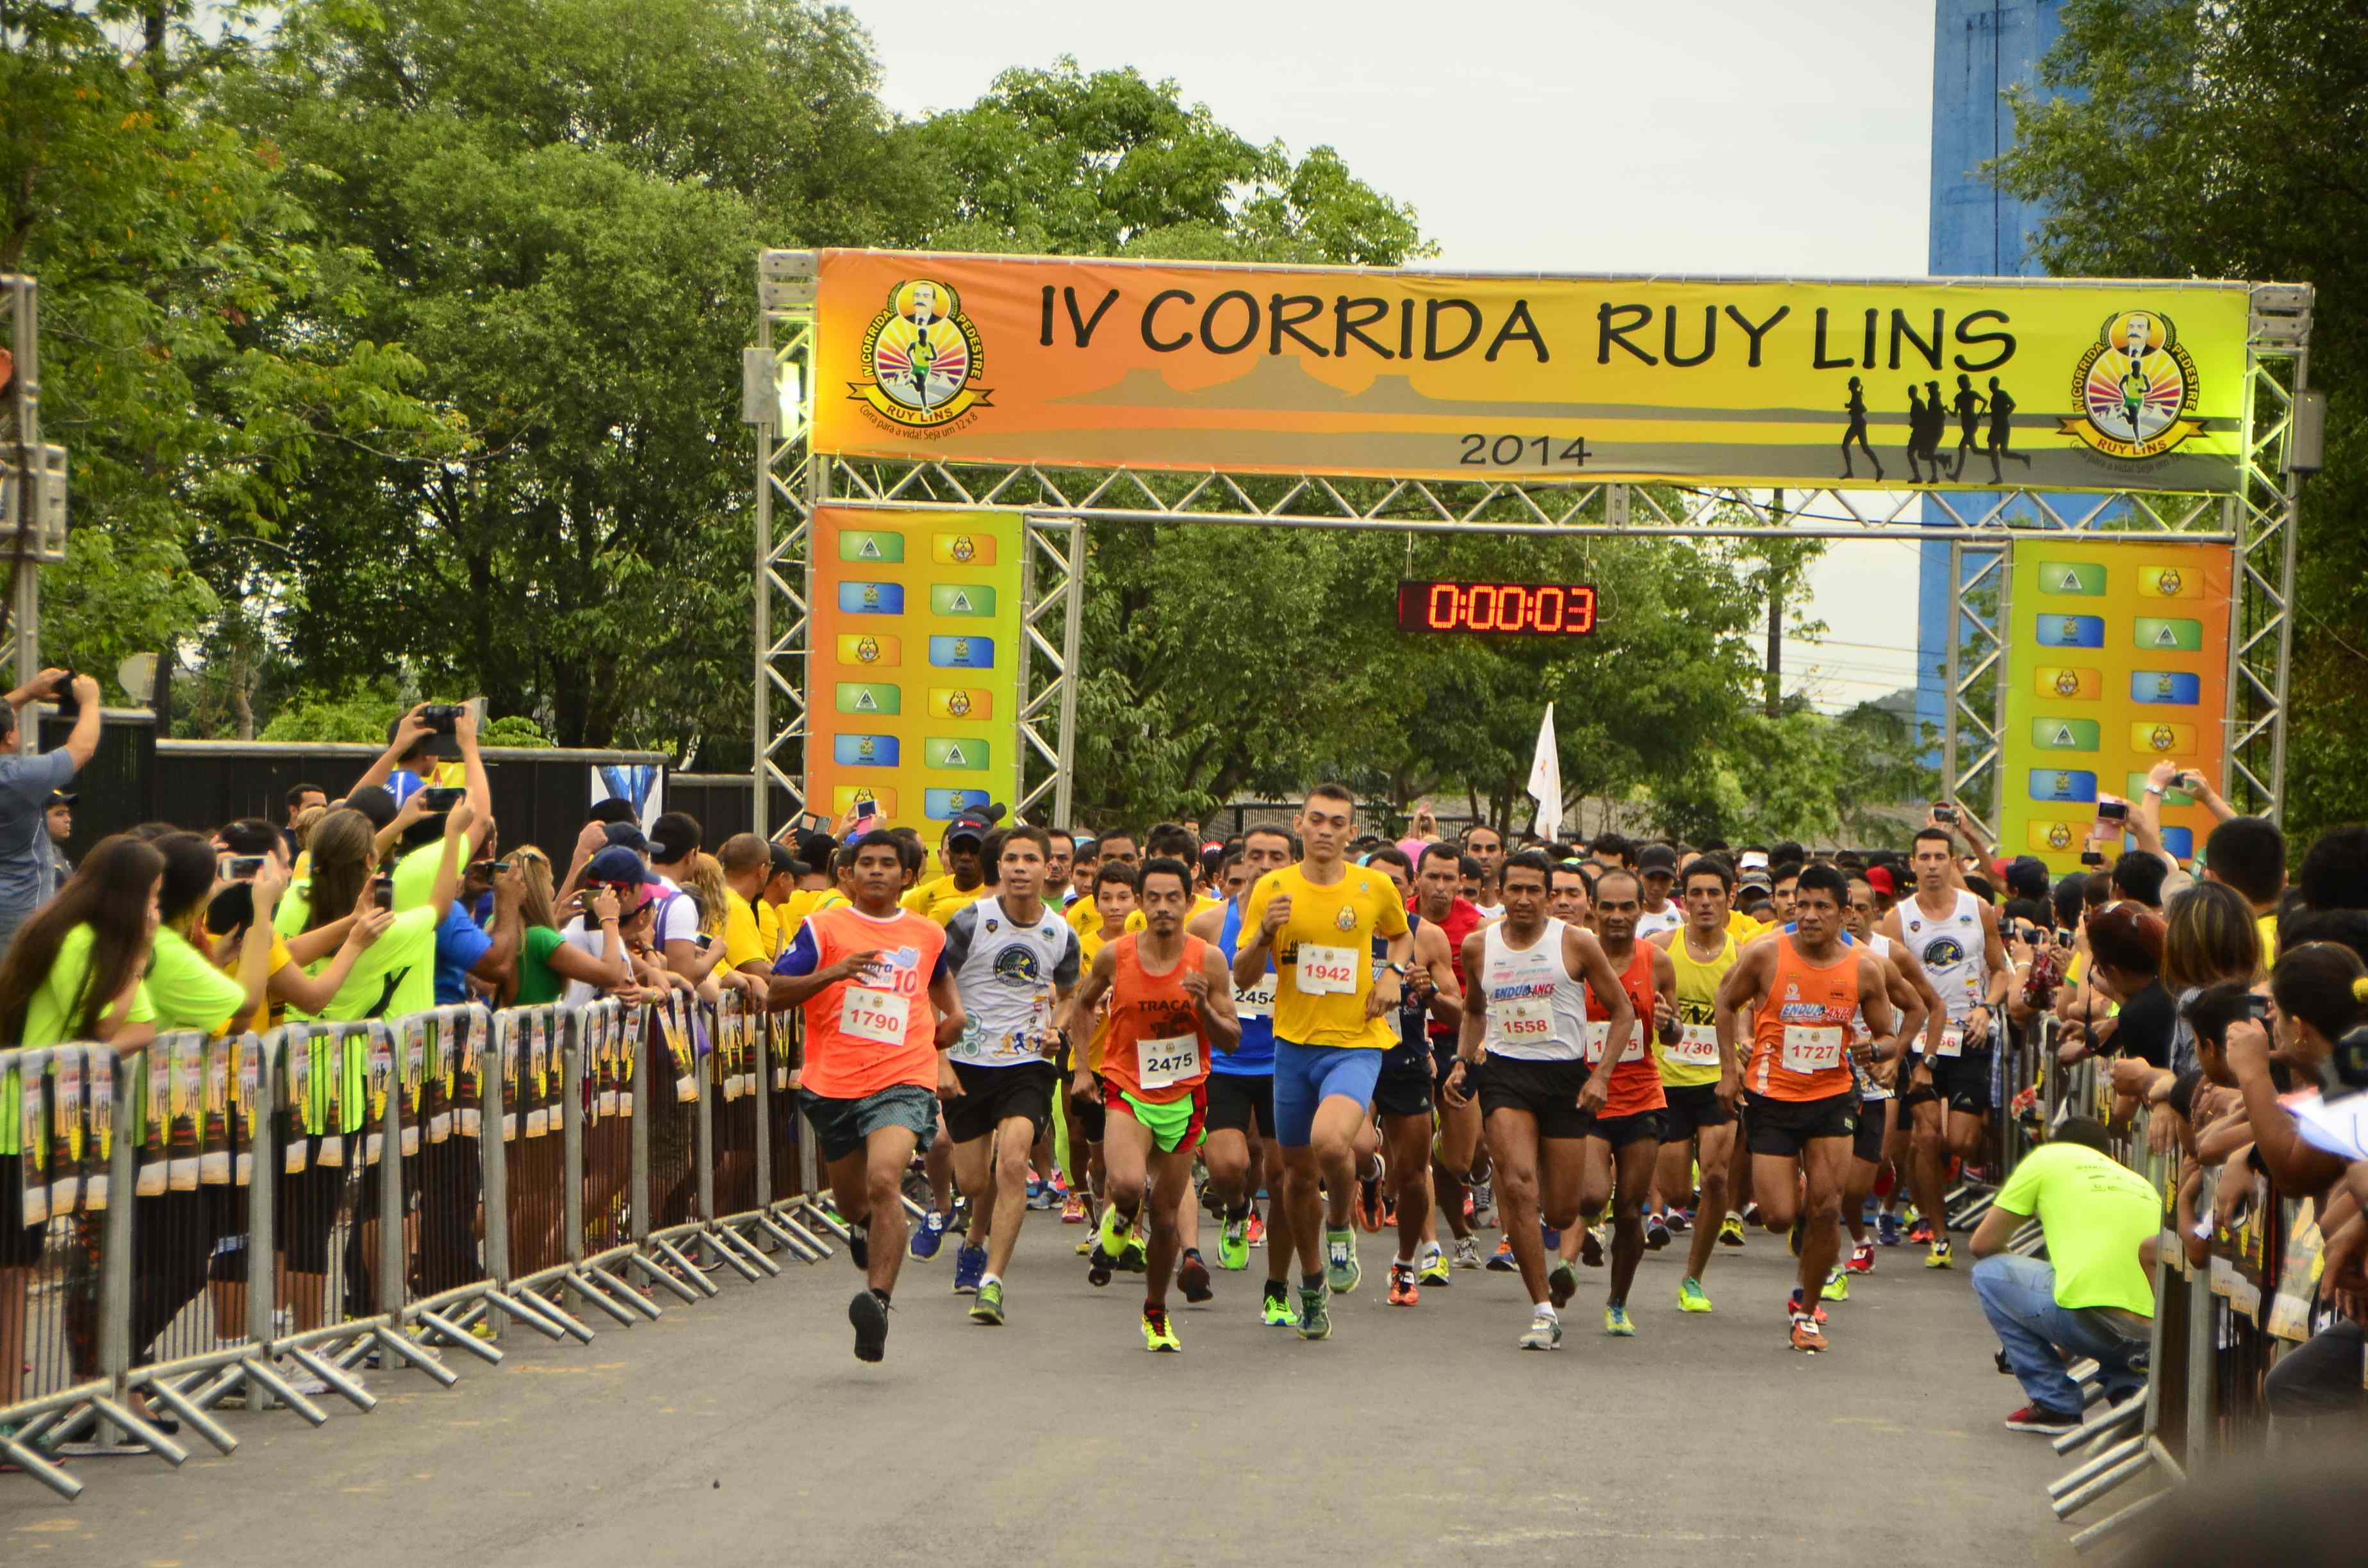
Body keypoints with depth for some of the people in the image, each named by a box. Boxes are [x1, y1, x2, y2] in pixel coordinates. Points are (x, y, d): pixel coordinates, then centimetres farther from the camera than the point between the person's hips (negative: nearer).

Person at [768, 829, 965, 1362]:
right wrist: (833, 972, -18)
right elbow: (775, 993, -5)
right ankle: (864, 1229, 55)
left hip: (903, 1081, -1)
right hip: (832, 1082, 1)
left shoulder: (928, 934, 12)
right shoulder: (824, 927, 2)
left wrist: (953, 1014, 18)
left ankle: (878, 1298, -33)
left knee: (884, 1180, -25)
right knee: (850, 1197, 17)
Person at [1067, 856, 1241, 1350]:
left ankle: (1156, 1313, 29)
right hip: (1126, 1089, -1)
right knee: (1129, 1185, -28)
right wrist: (1082, 1068, 7)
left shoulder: (1208, 961, -7)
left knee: (1166, 1214, 7)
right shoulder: (1115, 956, -7)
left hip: (1184, 1096, 1)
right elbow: (1081, 1005, 13)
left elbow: (1231, 1040, -3)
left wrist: (1204, 1007, -21)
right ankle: (1119, 1216, 11)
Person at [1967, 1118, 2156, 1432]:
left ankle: (2054, 1405, 13)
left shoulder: (2048, 1157, 17)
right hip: (2157, 1333, 6)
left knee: (1989, 1274, 18)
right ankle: (2129, 1389, 12)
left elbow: (1983, 1244, 19)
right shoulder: (2141, 1183, 31)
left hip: (2092, 1321, -6)